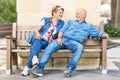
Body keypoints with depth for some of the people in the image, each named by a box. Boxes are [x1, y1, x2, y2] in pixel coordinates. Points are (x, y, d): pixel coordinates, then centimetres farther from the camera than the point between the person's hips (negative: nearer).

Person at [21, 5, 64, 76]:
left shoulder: (62, 23, 18)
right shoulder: (45, 20, 13)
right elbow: (36, 29, 7)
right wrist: (37, 33, -16)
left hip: (46, 43, 0)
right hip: (37, 39, 0)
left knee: (37, 45, -35)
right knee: (37, 41, -38)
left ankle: (28, 67, -45)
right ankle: (34, 57, -66)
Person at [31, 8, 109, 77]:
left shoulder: (89, 26, 24)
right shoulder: (70, 22, 29)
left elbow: (97, 33, 18)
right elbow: (62, 30, 18)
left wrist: (104, 34, -5)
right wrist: (59, 38, -2)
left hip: (74, 42, -2)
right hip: (63, 39, 2)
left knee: (80, 47, -37)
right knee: (50, 47, -26)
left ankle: (70, 68, -40)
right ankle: (40, 68, -29)